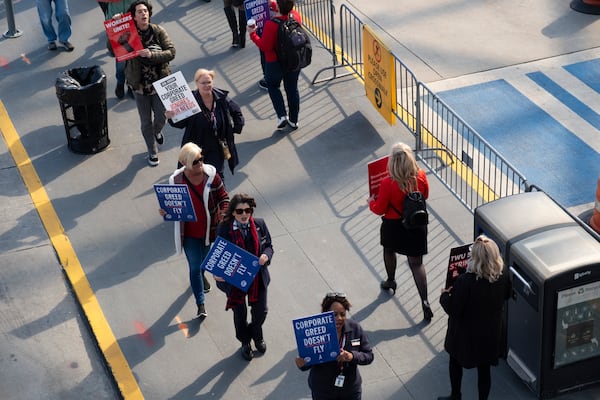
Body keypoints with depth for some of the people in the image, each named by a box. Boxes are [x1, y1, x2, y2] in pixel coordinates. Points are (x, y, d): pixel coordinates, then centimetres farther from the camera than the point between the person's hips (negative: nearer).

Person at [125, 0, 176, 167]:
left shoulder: (158, 31, -8)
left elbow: (171, 52, -13)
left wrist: (151, 55, -27)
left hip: (159, 82, 0)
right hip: (140, 84, 0)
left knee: (161, 117, 9)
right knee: (146, 122, 10)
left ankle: (157, 131, 47)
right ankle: (152, 152, 29)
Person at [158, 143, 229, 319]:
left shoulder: (211, 175, -15)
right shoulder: (176, 180, -15)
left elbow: (224, 198, -7)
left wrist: (223, 216, -23)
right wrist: (165, 212, -21)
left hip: (209, 229, 2)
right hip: (189, 233, -2)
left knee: (203, 260, 27)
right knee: (194, 267, 1)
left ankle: (201, 277, 62)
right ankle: (200, 304, 11)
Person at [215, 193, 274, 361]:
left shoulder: (259, 224, -10)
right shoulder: (224, 229, -18)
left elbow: (268, 245, 2)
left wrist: (266, 256, -20)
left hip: (257, 277, 2)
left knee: (260, 311, 17)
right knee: (239, 313, 20)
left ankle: (257, 336, 51)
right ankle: (245, 343, 48)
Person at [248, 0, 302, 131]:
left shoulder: (271, 25, -31)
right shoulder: (296, 16, -13)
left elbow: (264, 47, -23)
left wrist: (253, 34, -11)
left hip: (276, 63, -4)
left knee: (273, 86, 22)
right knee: (292, 88, 20)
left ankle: (282, 116, 10)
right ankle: (294, 120, 31)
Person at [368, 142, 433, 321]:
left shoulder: (388, 184, -28)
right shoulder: (421, 177, -18)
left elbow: (379, 210, -14)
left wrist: (371, 202, 6)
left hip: (394, 226, -2)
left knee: (389, 251, 30)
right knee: (416, 263, 9)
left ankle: (391, 281, 52)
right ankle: (425, 301, 2)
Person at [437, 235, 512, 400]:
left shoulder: (465, 281, -35)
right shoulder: (503, 275, -19)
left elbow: (453, 310, -24)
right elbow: (506, 295, 2)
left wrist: (444, 296, -5)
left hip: (467, 334, -3)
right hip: (491, 332, 4)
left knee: (455, 362, 25)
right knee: (484, 368, 21)